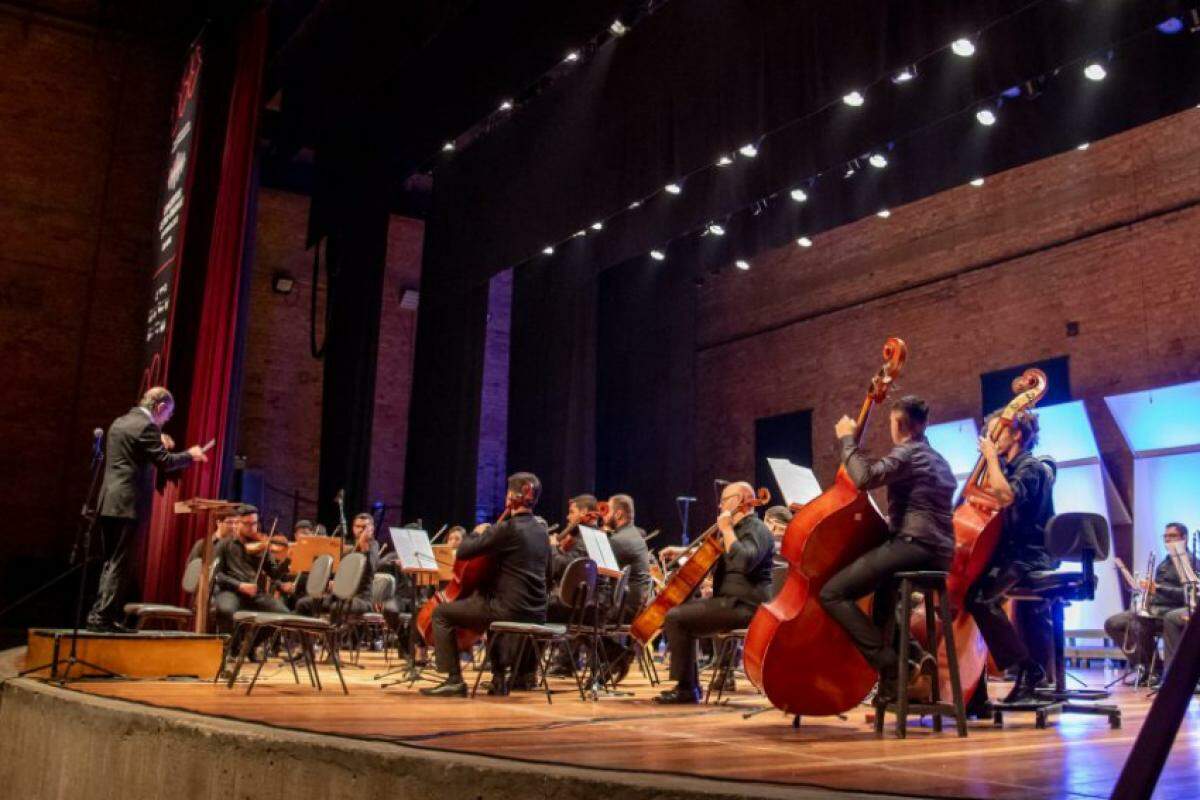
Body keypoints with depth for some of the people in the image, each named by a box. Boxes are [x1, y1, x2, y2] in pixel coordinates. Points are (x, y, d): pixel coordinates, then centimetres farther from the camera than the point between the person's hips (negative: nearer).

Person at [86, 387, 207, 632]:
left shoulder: (120, 422, 17)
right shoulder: (147, 426, -11)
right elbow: (165, 463, -15)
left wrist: (157, 442, 24)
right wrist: (190, 455, 0)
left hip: (108, 504, 9)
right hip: (127, 505, -9)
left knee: (111, 564, 15)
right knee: (120, 565, -4)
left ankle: (98, 615, 16)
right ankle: (102, 618, -5)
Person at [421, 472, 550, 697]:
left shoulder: (507, 528, -14)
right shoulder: (542, 531, 10)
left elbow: (463, 551, -12)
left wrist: (478, 533, 9)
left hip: (512, 611, -8)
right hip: (536, 614, 8)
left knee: (441, 612, 4)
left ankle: (454, 680, 0)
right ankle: (499, 678, 36)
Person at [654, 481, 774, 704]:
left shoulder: (756, 530, -11)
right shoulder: (739, 528, 21)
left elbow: (744, 562, -32)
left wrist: (726, 530, -24)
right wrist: (682, 551, 25)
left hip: (743, 606, -11)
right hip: (731, 601, 11)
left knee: (675, 617, -18)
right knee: (681, 613, 18)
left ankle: (685, 689, -14)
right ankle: (691, 685, 15)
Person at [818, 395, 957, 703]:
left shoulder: (906, 453, -5)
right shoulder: (938, 459, 24)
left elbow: (865, 477, -23)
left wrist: (848, 440, -9)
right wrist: (890, 522, 37)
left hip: (913, 546, -10)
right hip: (938, 553, 10)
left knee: (832, 593, -13)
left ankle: (892, 668, -20)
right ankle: (915, 657, 3)